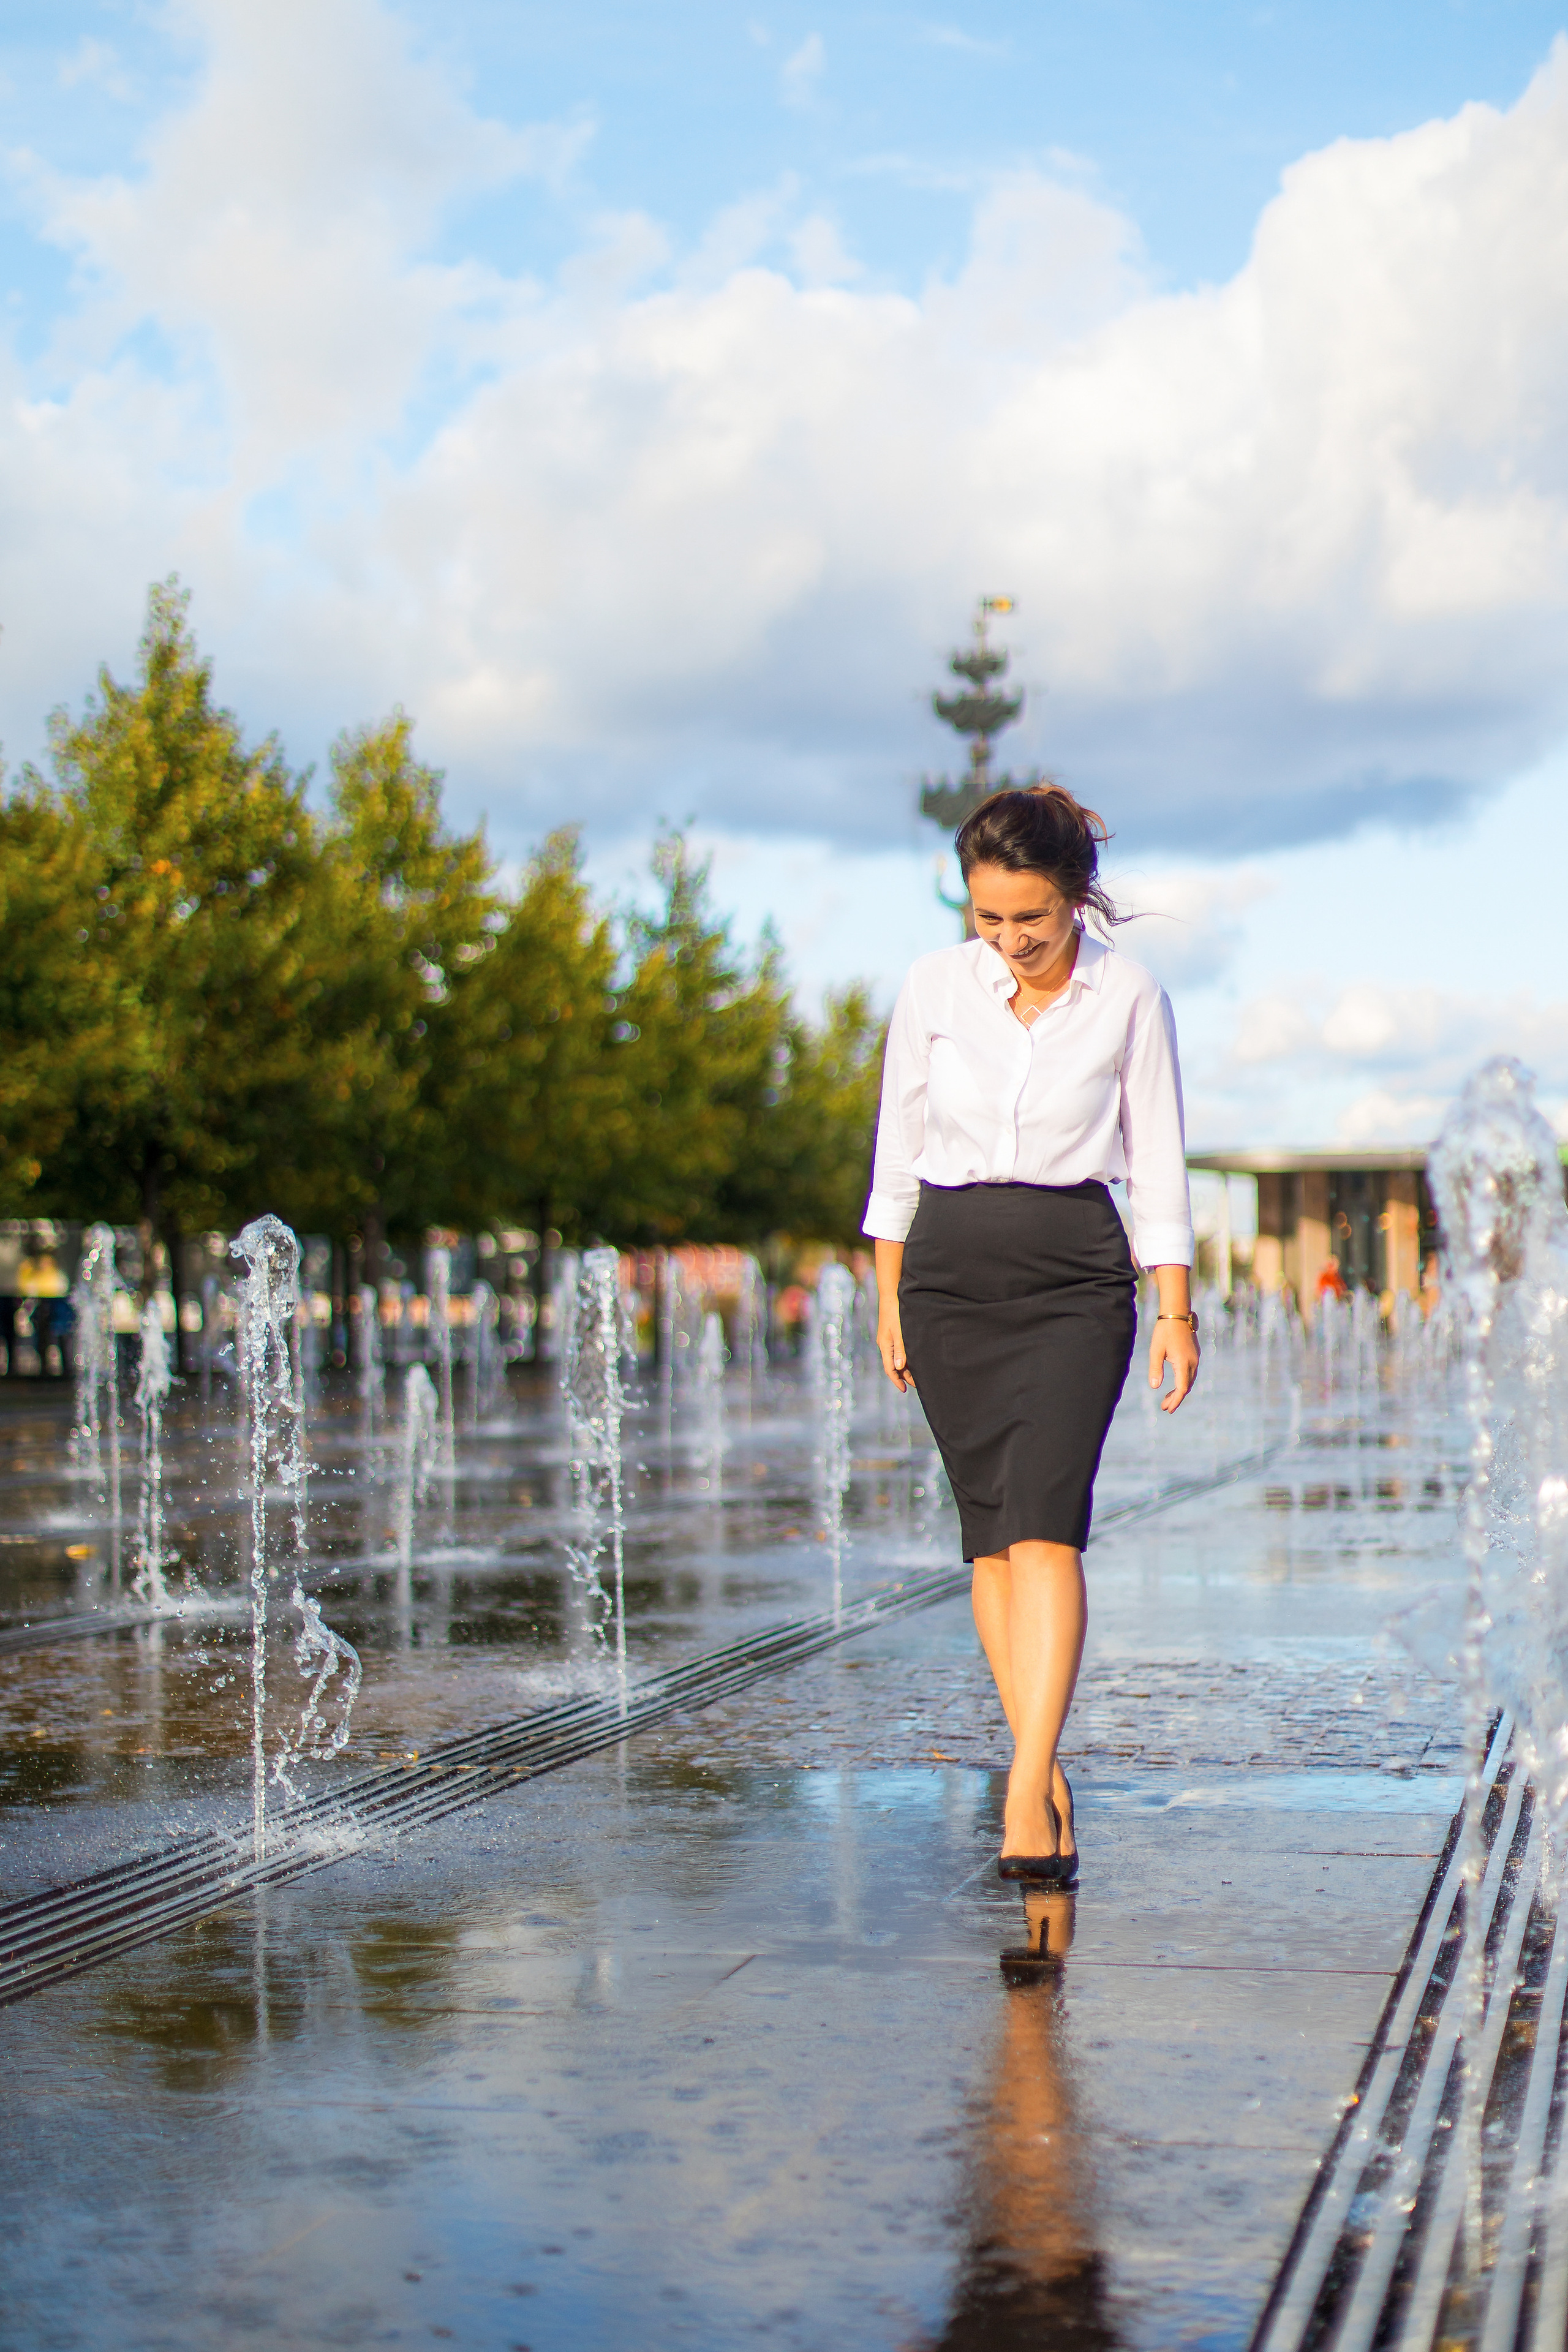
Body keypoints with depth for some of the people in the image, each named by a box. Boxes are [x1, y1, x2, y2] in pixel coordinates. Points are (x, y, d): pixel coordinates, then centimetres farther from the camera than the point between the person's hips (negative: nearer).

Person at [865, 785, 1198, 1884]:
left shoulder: (1130, 997, -2)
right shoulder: (936, 986, 1)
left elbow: (1157, 1158, 3)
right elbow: (900, 1144, 9)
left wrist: (1175, 1308, 2)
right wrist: (889, 1293, 9)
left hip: (1076, 1275, -2)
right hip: (951, 1268, 3)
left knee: (1044, 1527, -15)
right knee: (990, 1533, 4)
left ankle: (1025, 1796, -18)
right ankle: (1045, 1766, 14)